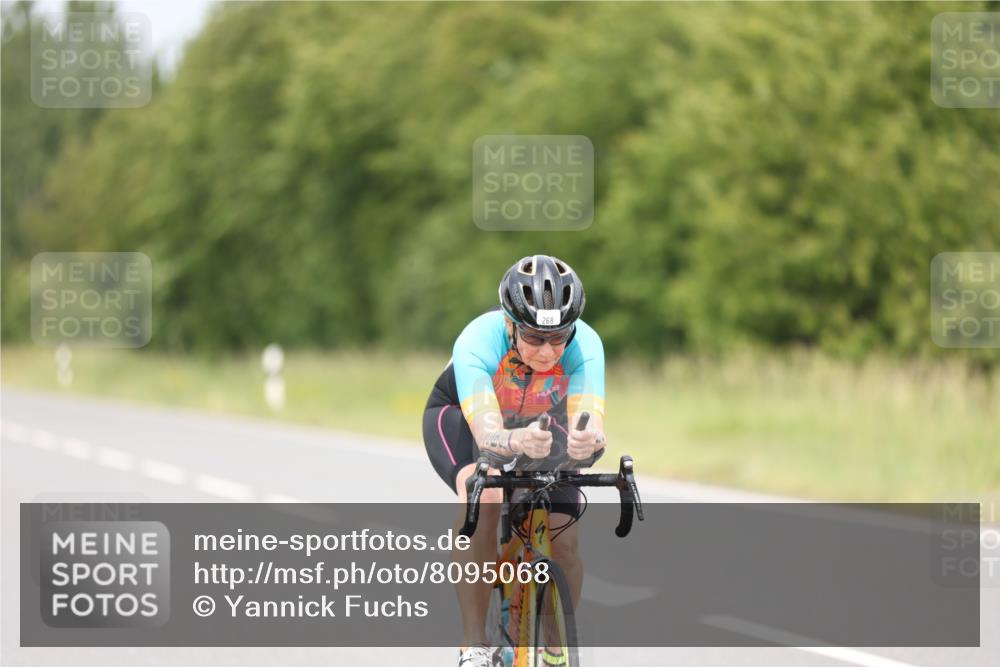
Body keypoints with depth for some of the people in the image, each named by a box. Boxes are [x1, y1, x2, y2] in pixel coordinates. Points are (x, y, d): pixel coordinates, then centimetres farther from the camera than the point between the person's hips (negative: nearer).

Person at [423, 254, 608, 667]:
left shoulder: (584, 345, -33)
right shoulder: (478, 342, -39)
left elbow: (589, 418, -46)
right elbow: (487, 432, -50)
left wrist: (587, 441, -70)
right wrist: (516, 442, -73)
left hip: (542, 423, 3)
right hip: (459, 417, -3)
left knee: (563, 543, -16)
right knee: (483, 495, -35)